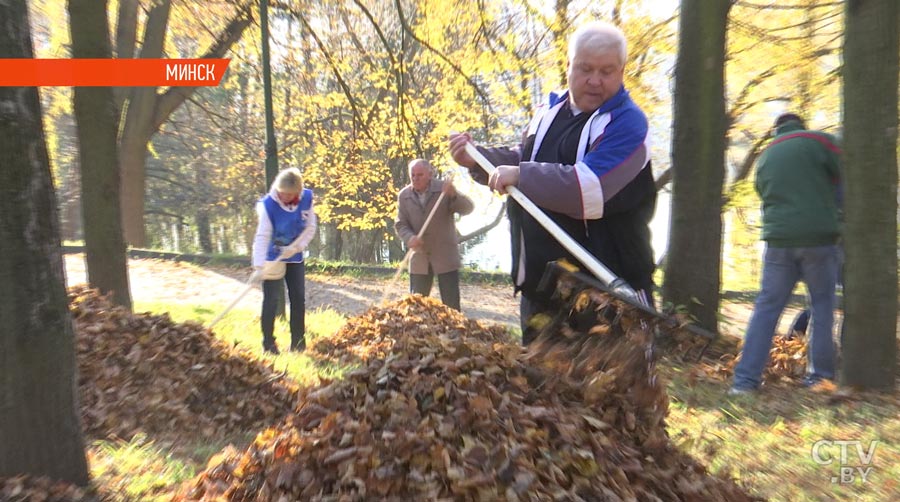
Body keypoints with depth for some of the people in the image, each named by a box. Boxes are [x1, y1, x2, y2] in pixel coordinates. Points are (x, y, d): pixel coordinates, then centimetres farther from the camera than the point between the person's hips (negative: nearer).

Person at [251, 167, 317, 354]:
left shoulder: (307, 198, -12)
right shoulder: (268, 204, -23)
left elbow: (310, 228, -4)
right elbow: (262, 236, -27)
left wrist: (296, 247, -18)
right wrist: (259, 266, -36)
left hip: (295, 257, 4)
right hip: (272, 258, -4)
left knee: (299, 298, 6)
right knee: (271, 300, -4)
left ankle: (298, 342, 17)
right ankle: (268, 344, 7)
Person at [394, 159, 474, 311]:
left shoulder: (444, 188, -7)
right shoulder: (403, 195, 0)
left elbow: (468, 208, -17)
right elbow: (400, 224, 0)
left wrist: (454, 194, -38)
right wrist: (410, 238, -22)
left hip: (445, 255, -2)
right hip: (419, 258, 3)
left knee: (451, 304, 1)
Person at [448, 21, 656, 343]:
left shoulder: (627, 123, -12)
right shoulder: (550, 111, 12)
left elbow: (591, 187, -27)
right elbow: (524, 161, 22)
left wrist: (522, 176, -26)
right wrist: (477, 159, 6)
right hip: (540, 277, 7)